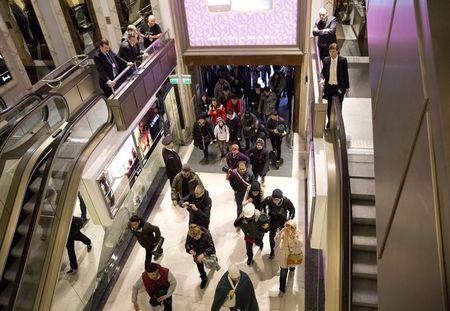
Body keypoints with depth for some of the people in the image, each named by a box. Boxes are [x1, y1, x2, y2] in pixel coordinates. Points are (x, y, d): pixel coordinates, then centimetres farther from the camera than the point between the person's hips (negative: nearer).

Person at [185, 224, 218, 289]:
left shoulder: (206, 234, -39)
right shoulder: (189, 235, -29)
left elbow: (211, 246, -36)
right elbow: (187, 244, -14)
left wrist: (204, 254, -50)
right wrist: (190, 250, -37)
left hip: (206, 251, -2)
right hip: (197, 252, 2)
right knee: (199, 265, 16)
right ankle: (204, 278, 43)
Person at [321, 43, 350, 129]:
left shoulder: (343, 60, -8)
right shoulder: (326, 60, -1)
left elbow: (345, 74, -2)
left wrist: (347, 87, 0)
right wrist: (322, 79, -12)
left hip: (339, 87, -2)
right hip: (328, 86, 3)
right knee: (328, 106, 13)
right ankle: (329, 121, 34)